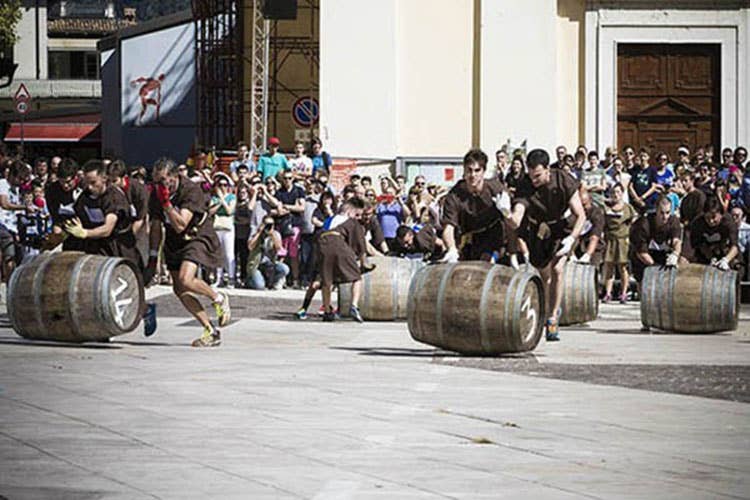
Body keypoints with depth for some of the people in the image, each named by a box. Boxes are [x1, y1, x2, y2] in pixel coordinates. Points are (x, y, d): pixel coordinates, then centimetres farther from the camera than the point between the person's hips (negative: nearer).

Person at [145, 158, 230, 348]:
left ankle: (219, 298, 1)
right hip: (174, 242, 7)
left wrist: (166, 202, -35)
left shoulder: (191, 190, -23)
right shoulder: (156, 194, -4)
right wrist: (152, 256, 8)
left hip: (199, 237, -7)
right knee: (179, 289, -2)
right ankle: (211, 331, 5)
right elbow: (156, 226, 9)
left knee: (185, 279, -28)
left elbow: (180, 226, -30)